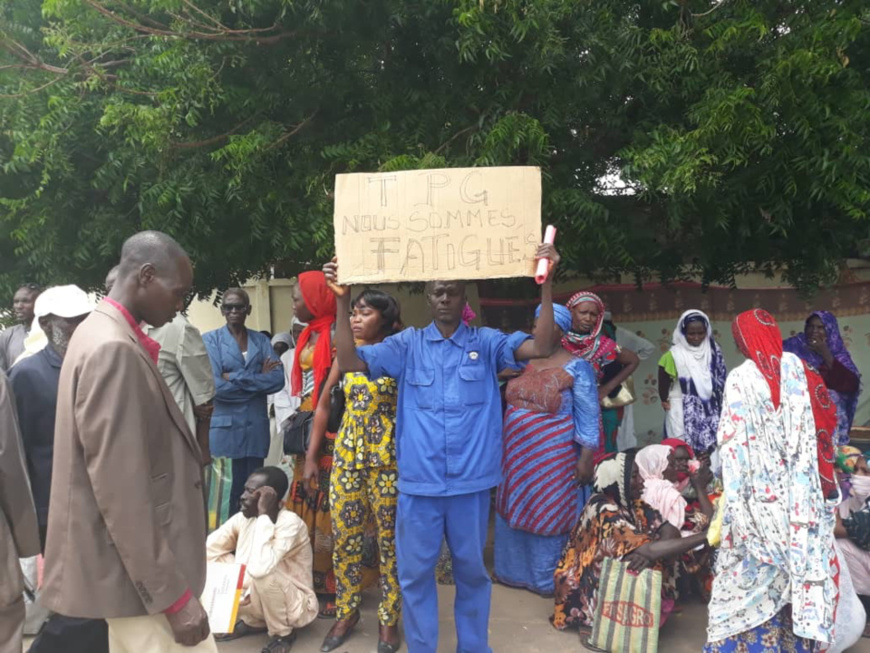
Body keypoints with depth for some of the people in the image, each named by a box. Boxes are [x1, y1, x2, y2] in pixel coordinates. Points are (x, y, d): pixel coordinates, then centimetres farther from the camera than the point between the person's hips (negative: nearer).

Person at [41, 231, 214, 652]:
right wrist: (173, 594, -22)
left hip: (132, 563, 10)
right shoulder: (114, 350, -22)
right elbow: (121, 490, -26)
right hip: (138, 572, -10)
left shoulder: (100, 332, 9)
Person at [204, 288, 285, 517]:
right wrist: (258, 379, -9)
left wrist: (235, 377, -11)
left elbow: (277, 380, -5)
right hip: (224, 425, -3)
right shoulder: (211, 340, -1)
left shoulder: (261, 340, 8)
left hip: (256, 425, 3)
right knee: (229, 486, 1)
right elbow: (215, 386, -14)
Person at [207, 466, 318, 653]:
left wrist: (263, 514, -36)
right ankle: (254, 622, 12)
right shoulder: (243, 518, -8)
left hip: (295, 604, -6)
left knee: (264, 573, -34)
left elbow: (259, 568, -42)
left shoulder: (289, 522, -29)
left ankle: (283, 633, -6)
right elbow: (207, 548, -7)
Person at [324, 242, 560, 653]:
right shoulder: (407, 344, 3)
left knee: (472, 571, 17)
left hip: (471, 481, 0)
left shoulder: (487, 342, 3)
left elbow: (541, 348, -10)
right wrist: (342, 299, -13)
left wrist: (546, 283, -19)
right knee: (415, 573, 12)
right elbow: (349, 361, -4)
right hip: (419, 480, 0)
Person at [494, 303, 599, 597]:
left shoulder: (576, 367, -10)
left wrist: (585, 459, -14)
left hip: (553, 457, -5)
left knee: (550, 514, 7)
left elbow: (588, 417, -10)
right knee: (514, 511, 16)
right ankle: (515, 570, 36)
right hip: (517, 454, 5)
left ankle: (549, 578, 26)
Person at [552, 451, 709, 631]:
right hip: (589, 589, -8)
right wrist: (706, 536, -36)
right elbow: (647, 550, -35)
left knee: (661, 560, -10)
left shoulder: (631, 502, -2)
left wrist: (649, 553, -31)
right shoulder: (604, 512, -27)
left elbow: (669, 531, -10)